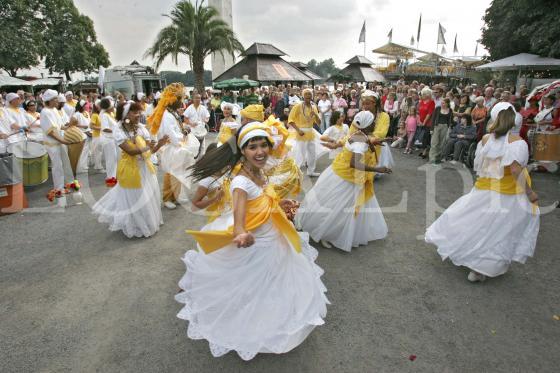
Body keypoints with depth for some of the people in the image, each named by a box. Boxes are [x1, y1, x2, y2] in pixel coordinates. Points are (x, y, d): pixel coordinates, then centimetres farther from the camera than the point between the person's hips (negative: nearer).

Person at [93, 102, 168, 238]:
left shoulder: (141, 127, -4)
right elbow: (130, 151, -26)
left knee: (149, 196, 16)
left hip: (144, 166, 5)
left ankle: (148, 222, 40)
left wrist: (159, 144, -28)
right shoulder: (118, 130, -16)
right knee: (134, 199, 8)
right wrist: (145, 148, -42)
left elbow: (150, 149, -8)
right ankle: (137, 226, 29)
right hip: (130, 168, -5)